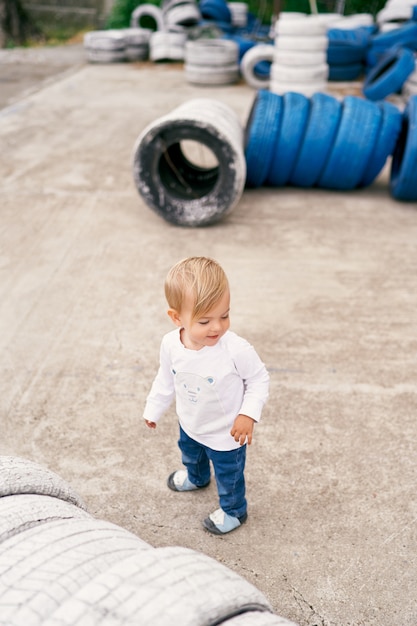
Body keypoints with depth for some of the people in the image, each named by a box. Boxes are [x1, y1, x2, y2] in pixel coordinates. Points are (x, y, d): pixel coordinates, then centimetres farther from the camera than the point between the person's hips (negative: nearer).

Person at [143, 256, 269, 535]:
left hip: (226, 434, -5)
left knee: (229, 476, 20)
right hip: (190, 425, 6)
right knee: (190, 454, 36)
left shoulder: (237, 349, -38)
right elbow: (166, 379, -3)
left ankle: (234, 511, 52)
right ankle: (197, 478, 71)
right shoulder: (171, 344, -23)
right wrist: (153, 410, 9)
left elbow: (259, 378, -19)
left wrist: (248, 414, -29)